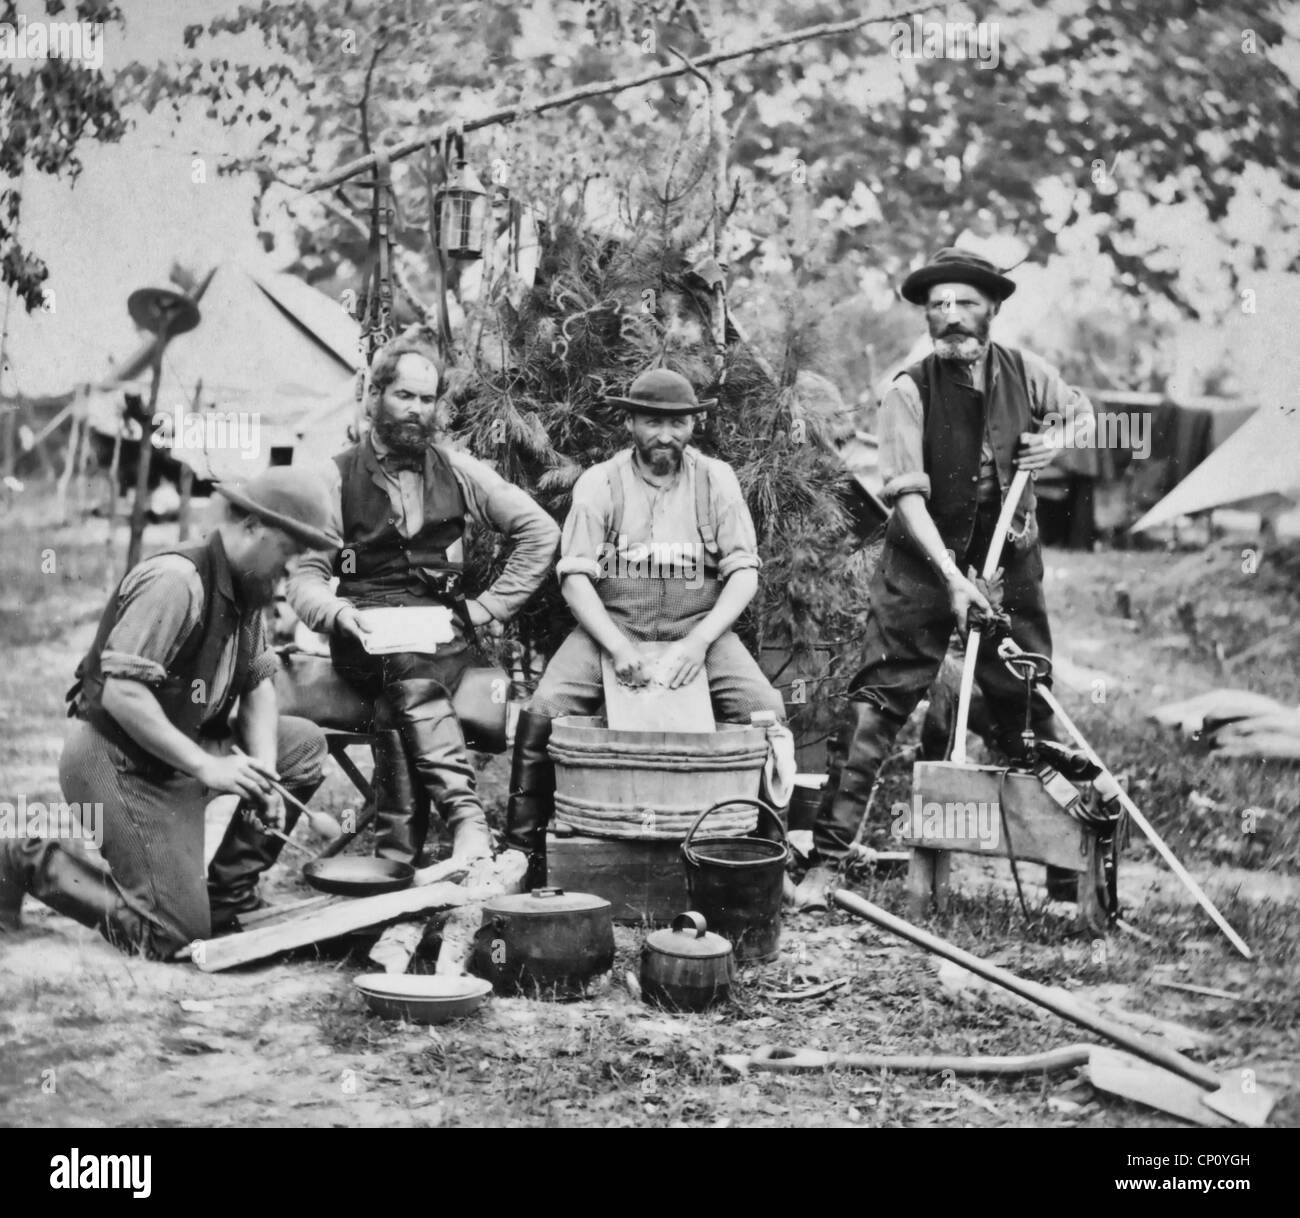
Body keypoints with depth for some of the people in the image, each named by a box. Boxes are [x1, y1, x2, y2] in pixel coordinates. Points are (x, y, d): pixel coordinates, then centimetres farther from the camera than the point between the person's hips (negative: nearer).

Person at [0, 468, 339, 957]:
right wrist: (206, 767, -26)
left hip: (182, 751, 9)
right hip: (118, 760, -9)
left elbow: (258, 683, 9)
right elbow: (120, 695, -27)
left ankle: (227, 896, 8)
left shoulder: (246, 587, 7)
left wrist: (262, 774, -7)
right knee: (174, 934, -13)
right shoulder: (176, 581, -23)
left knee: (304, 744, 1)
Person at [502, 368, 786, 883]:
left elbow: (744, 572, -1)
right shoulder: (599, 483, -1)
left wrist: (698, 642, -16)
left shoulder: (716, 480, 2)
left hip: (697, 629, 1)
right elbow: (575, 576, -6)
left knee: (767, 714, -22)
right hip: (610, 627, -1)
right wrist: (618, 648, -20)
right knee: (542, 713, -24)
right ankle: (521, 854, -8)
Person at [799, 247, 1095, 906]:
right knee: (876, 700, -11)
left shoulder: (1024, 373, -2)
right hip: (923, 562, -3)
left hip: (1008, 561, 4)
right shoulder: (909, 391, -14)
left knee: (1029, 704, 12)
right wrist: (952, 576, -31)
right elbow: (907, 493, -21)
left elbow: (1084, 413, 18)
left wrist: (1056, 440, -5)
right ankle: (827, 858, -9)